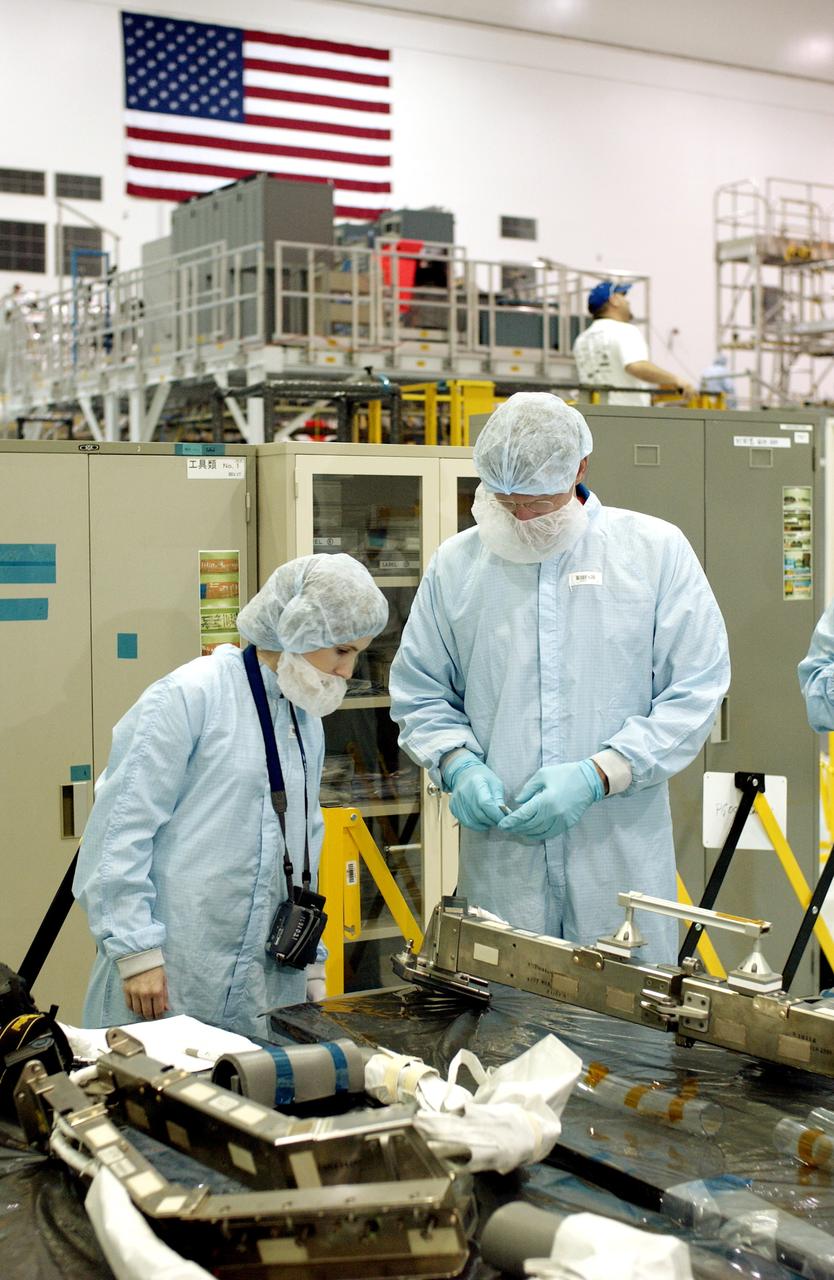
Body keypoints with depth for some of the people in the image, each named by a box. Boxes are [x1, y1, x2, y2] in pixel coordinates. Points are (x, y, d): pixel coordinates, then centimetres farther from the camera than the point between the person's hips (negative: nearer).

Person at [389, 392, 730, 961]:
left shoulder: (657, 550, 1)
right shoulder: (456, 562, 8)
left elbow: (695, 692, -2)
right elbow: (418, 691, 14)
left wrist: (598, 775, -13)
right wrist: (458, 763, -6)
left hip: (622, 855, -1)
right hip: (499, 857, 2)